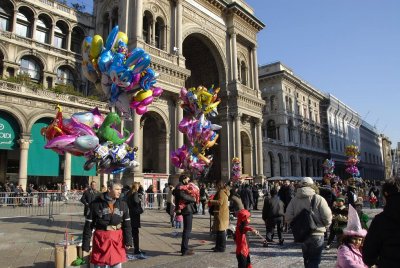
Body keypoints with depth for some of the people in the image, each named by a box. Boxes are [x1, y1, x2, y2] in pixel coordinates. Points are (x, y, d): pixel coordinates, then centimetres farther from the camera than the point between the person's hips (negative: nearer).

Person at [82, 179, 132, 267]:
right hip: (101, 238, -2)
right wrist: (86, 245, -4)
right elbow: (88, 225, -4)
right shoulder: (96, 204, -8)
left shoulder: (122, 204, 0)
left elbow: (127, 224, 5)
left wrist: (128, 241, -1)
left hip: (117, 239, 2)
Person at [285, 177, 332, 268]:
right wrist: (324, 226, 6)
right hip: (317, 234, -4)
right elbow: (327, 217, -14)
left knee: (307, 259, 24)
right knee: (314, 260, 7)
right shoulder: (318, 199, -12)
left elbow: (288, 217, -9)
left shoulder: (294, 199, -4)